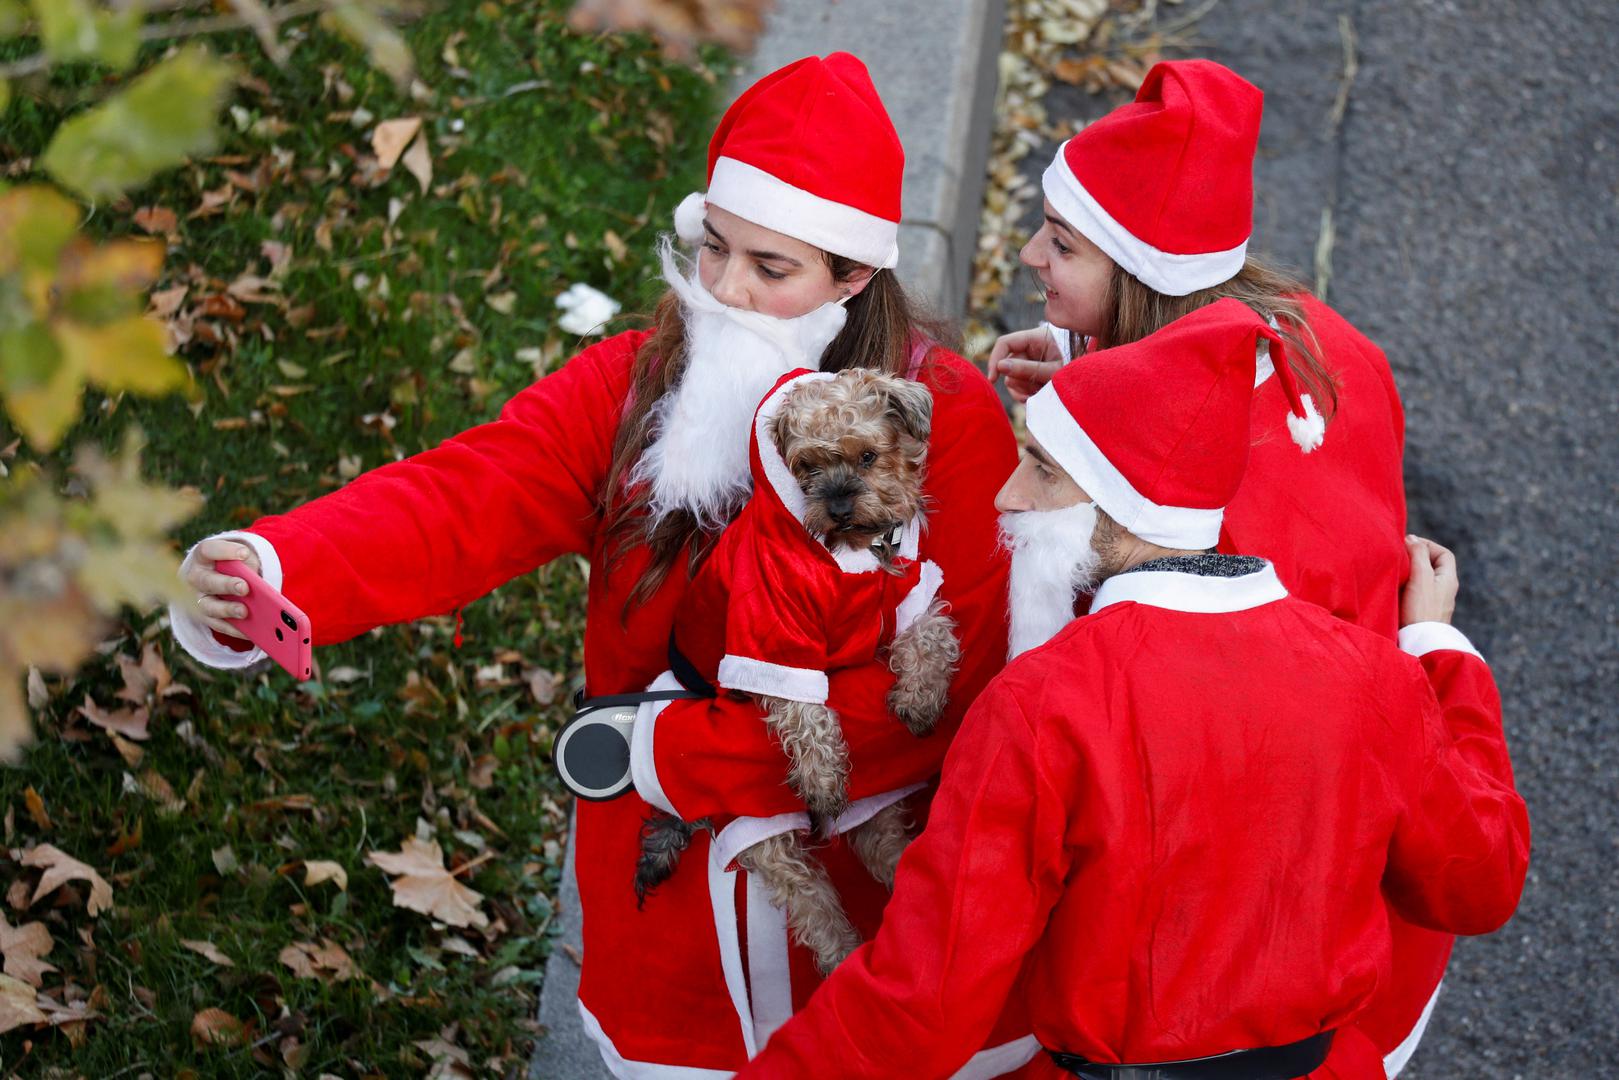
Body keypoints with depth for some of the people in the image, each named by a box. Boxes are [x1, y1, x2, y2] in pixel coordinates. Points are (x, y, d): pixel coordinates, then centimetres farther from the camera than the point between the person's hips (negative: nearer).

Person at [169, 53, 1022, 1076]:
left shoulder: (950, 419, -14)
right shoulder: (630, 386, -6)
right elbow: (458, 501, -21)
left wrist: (667, 748, -23)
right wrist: (267, 570, -41)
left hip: (862, 884, -2)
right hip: (665, 888, 2)